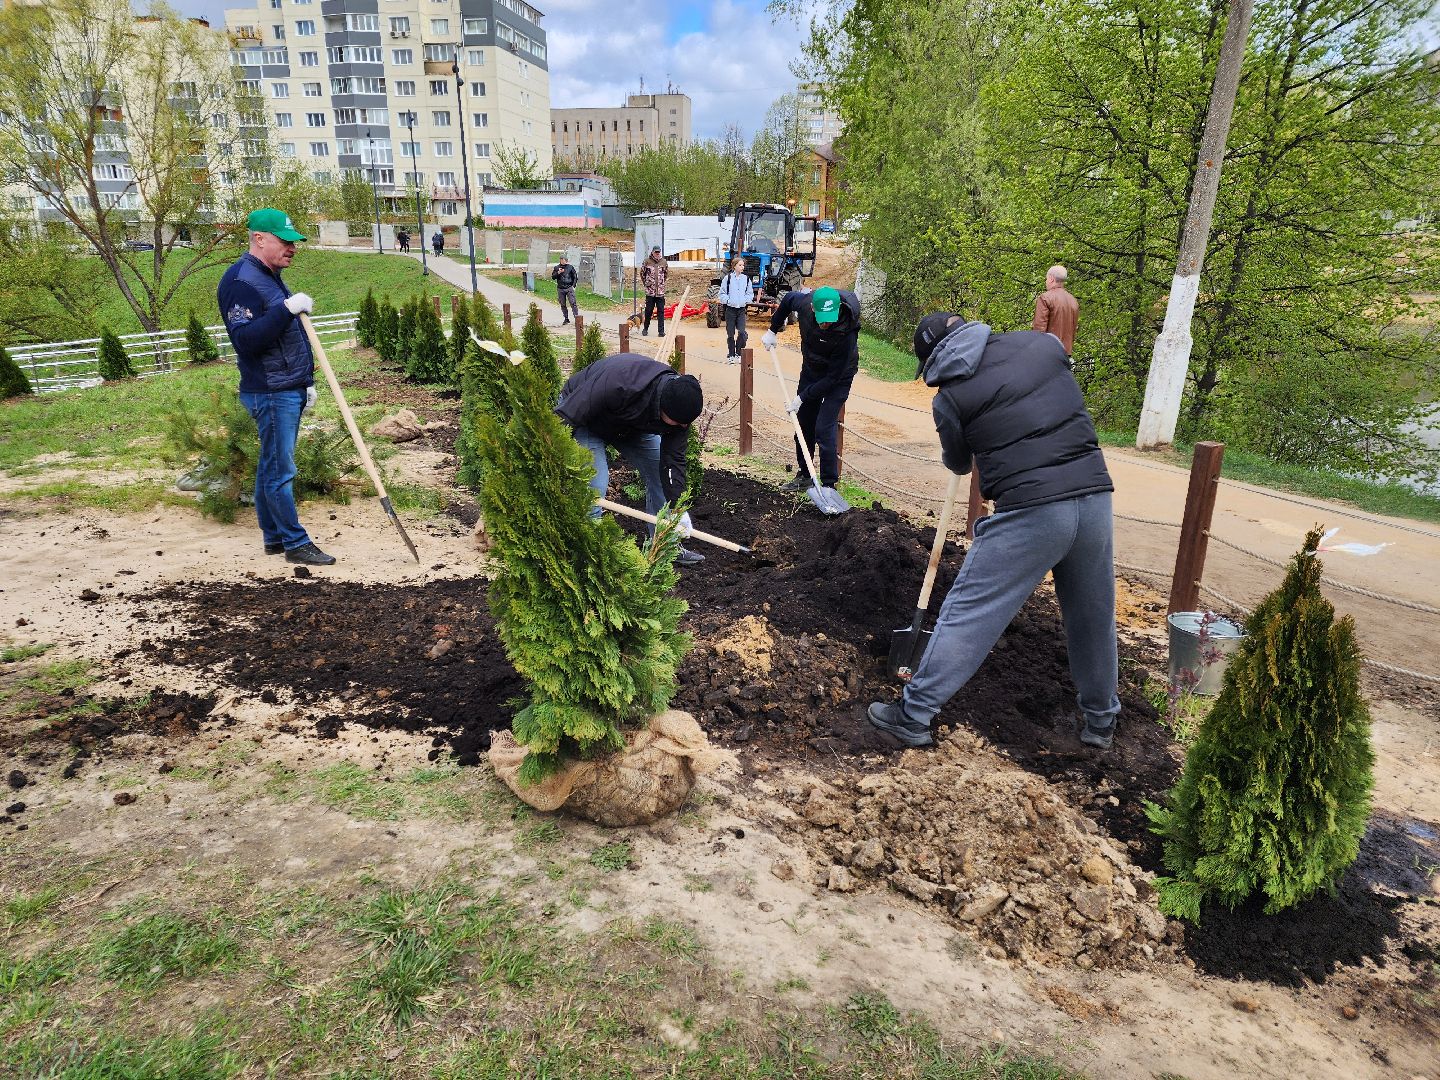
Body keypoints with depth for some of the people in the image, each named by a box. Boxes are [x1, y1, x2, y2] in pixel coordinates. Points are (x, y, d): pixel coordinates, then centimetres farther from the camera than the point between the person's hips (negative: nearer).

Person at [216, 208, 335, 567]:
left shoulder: (271, 277, 18)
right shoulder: (241, 281, -14)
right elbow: (246, 340, -24)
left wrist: (306, 380, 24)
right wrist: (287, 309, -29)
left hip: (289, 390, 10)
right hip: (270, 393, -10)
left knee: (271, 467, 15)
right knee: (280, 471, -4)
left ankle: (274, 536, 22)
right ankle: (295, 543, 2)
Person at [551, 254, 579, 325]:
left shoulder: (570, 267, 4)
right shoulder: (557, 267, 6)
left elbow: (575, 277, 9)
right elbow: (553, 277, 6)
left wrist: (573, 285, -1)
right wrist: (558, 273, -11)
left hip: (569, 288, -2)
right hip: (560, 289, 2)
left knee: (573, 303, -12)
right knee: (563, 305, 7)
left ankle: (577, 317, -11)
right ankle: (566, 319, 15)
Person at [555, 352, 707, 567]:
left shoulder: (678, 404, -24)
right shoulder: (618, 380, -44)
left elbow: (673, 459, -15)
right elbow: (565, 416, -37)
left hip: (631, 426, 6)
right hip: (582, 417, -6)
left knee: (661, 476, 0)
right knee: (595, 484, -22)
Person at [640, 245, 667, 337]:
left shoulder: (664, 262, 6)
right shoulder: (647, 261, 0)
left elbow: (667, 273, 20)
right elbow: (642, 273, 12)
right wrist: (645, 283, 12)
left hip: (661, 291, 1)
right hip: (650, 291, -1)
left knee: (661, 311, 0)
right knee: (648, 311, 5)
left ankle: (661, 331, 2)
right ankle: (645, 329, 20)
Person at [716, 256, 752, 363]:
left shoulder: (746, 278, 5)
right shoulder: (727, 278, -3)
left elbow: (750, 293, 13)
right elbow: (722, 293, 1)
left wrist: (745, 300, -2)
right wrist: (728, 300, -10)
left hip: (741, 309, 1)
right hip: (730, 309, -1)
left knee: (742, 332, -11)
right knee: (730, 334, 4)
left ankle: (738, 354, 3)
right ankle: (730, 355, 14)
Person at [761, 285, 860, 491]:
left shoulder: (846, 333, -36)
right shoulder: (805, 302, -23)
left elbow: (833, 376, -29)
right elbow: (789, 298, 4)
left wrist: (802, 397, -24)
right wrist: (773, 330, 5)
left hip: (839, 376, -6)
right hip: (811, 370, 6)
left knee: (824, 428, -15)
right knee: (804, 422, 10)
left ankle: (829, 484, -6)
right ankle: (804, 476, 24)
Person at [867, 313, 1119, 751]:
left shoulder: (950, 396, -3)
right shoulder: (1043, 343, 8)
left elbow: (958, 463, 14)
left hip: (1029, 512, -5)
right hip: (1095, 496, 5)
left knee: (966, 613, 5)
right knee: (1093, 615, 20)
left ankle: (913, 715, 13)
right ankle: (1101, 721, 38)